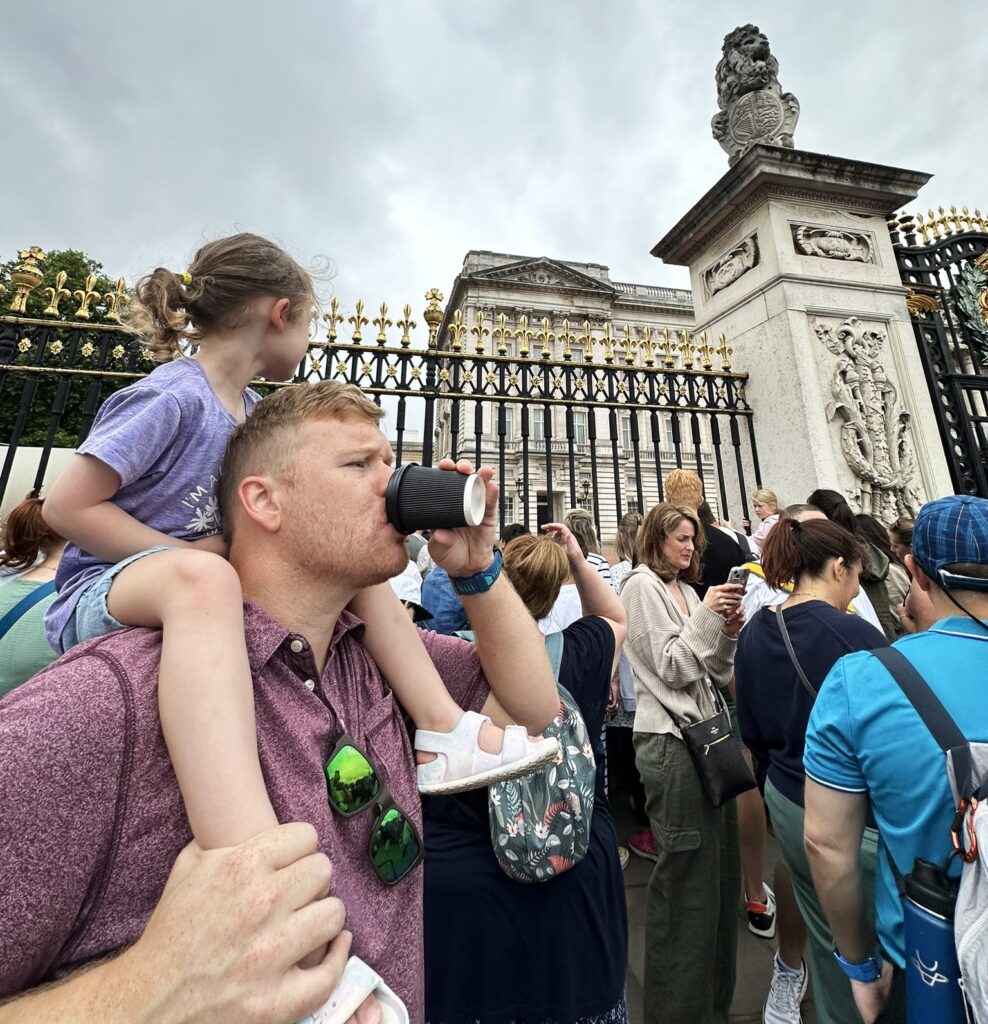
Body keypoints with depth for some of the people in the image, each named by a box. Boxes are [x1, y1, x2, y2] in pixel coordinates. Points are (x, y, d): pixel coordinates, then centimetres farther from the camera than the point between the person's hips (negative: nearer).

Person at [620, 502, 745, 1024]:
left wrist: (728, 632, -1)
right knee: (685, 877, 2)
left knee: (721, 872, 17)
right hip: (670, 741, -8)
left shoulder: (686, 589, 15)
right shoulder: (642, 585, -8)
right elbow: (671, 667, -14)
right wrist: (706, 615, -15)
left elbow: (714, 672, 15)